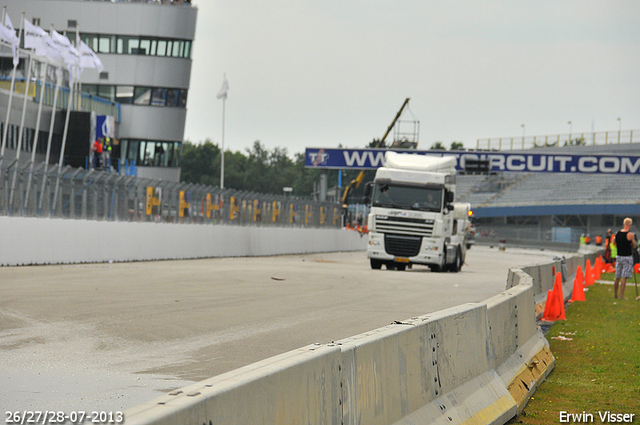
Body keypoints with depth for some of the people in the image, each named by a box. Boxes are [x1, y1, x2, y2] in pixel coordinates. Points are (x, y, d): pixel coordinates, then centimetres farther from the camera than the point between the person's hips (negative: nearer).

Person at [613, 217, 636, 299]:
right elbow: (634, 246, -2)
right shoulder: (630, 235, -12)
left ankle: (615, 295, 20)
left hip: (619, 256, 6)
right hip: (627, 257, -6)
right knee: (624, 277, -7)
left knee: (617, 277, 13)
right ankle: (622, 295, -11)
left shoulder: (617, 233, 6)